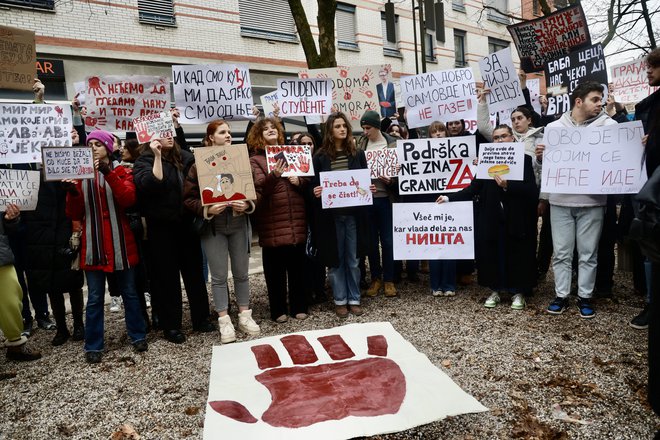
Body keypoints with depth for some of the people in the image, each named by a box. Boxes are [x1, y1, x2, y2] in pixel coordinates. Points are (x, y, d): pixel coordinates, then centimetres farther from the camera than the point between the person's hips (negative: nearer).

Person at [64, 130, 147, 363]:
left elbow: (129, 198, -16)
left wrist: (108, 173, -24)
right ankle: (93, 346, 18)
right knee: (94, 297, 7)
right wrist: (72, 192, -14)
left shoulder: (121, 172, 5)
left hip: (120, 243, -1)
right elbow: (74, 215, 4)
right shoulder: (81, 175, 10)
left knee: (129, 292, 9)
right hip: (93, 245, 2)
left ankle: (138, 336, 23)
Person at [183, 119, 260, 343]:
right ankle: (224, 321, 18)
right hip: (212, 227, -2)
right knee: (219, 275, 5)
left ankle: (245, 315, 26)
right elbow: (188, 199, -4)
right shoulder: (199, 165, -4)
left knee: (241, 272, 11)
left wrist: (247, 205, -14)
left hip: (239, 224, 2)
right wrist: (207, 210, -20)